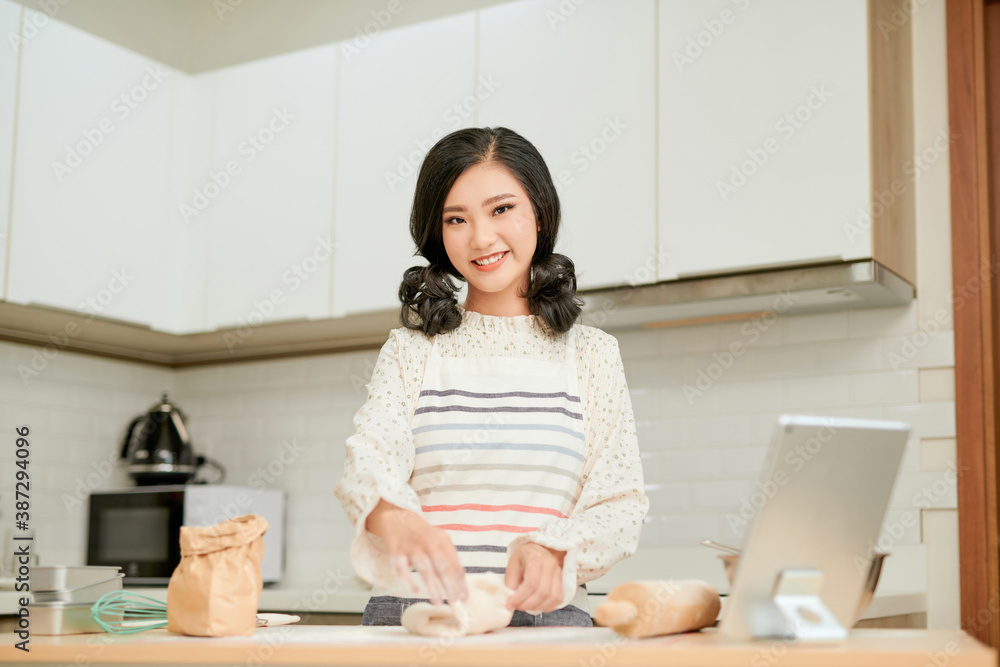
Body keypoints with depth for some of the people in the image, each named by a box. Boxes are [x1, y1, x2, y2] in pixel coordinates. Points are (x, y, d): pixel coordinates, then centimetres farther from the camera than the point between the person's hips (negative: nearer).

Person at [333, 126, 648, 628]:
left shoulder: (591, 355, 12)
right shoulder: (410, 351, 12)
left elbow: (620, 502, 6)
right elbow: (369, 459, -3)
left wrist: (551, 549, -15)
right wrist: (394, 519, -26)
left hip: (547, 614, 0)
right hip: (413, 616, 0)